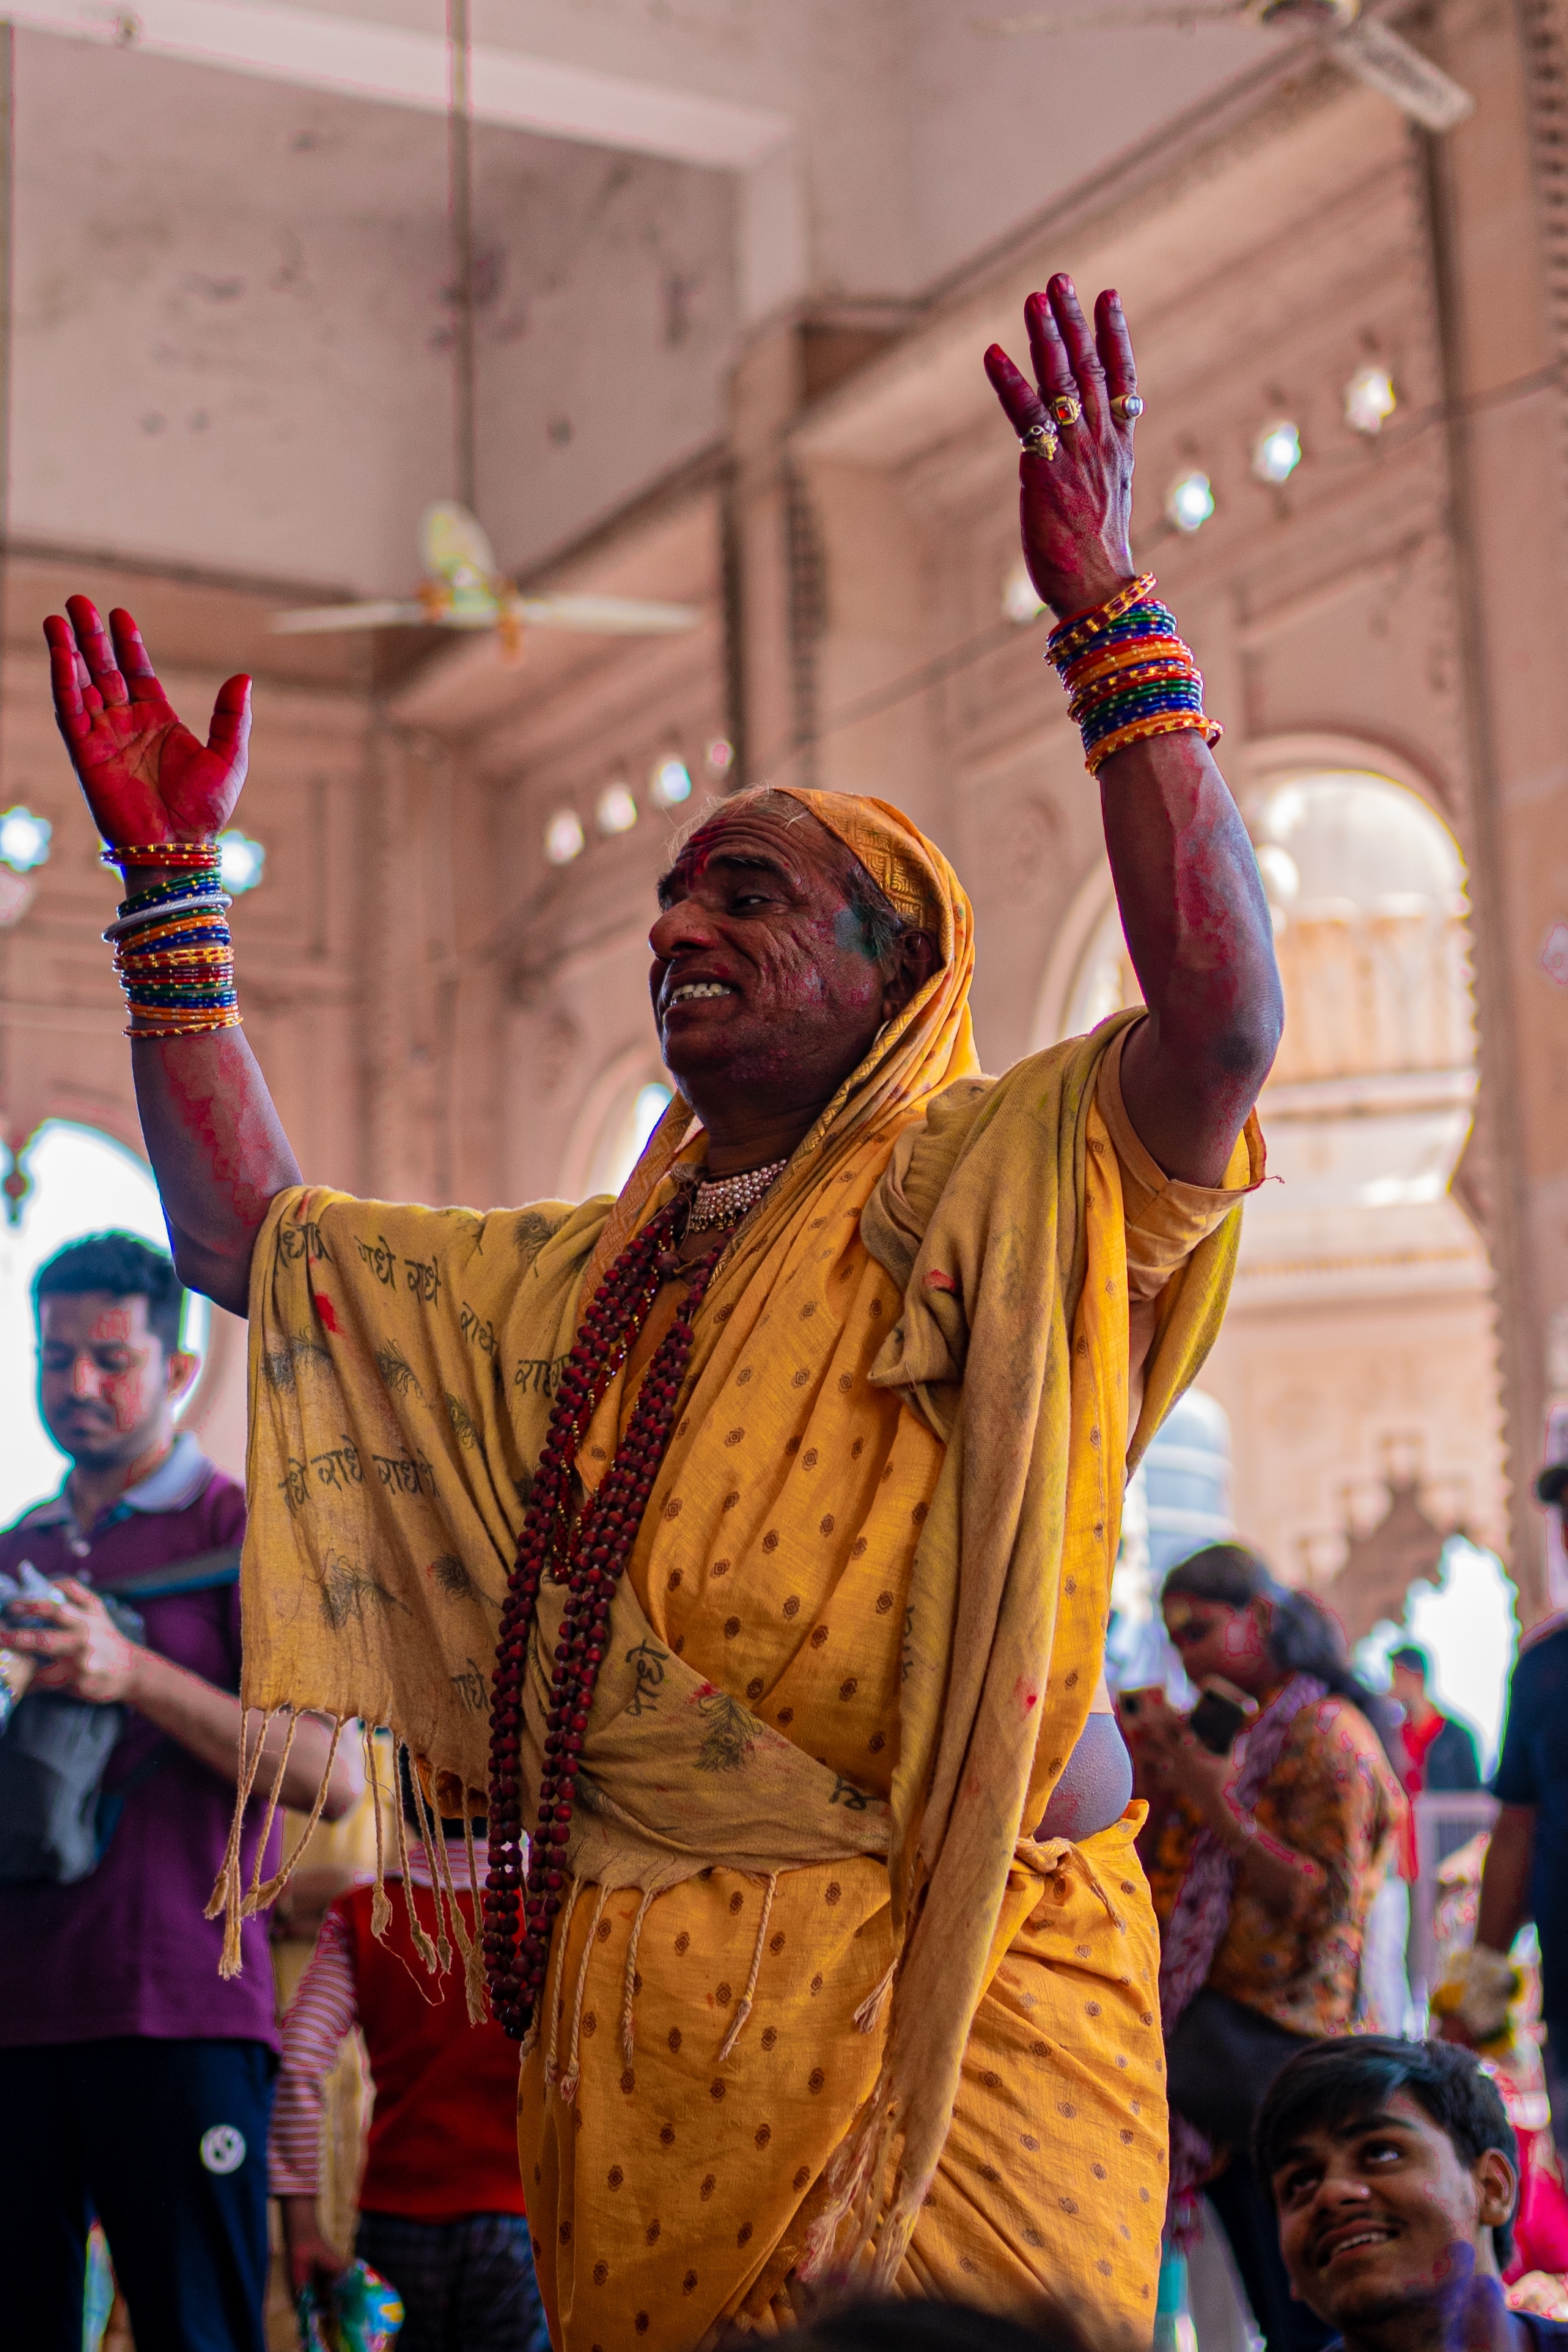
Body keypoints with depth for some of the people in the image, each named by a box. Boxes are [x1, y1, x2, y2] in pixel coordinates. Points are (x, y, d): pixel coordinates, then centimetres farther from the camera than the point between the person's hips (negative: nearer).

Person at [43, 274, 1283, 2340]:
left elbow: (1223, 1016, -20)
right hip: (624, 2027, 6)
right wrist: (173, 888, 20)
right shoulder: (583, 1278, 19)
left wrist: (1109, 619, -21)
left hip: (942, 2011, -6)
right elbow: (248, 1230, 23)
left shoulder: (1002, 1197, -1)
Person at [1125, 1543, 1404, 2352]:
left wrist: (1213, 1799, -18)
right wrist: (1152, 1783, 1)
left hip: (1269, 2040, -9)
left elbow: (1324, 1904, -17)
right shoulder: (1245, 1733, 18)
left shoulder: (1328, 1733, -8)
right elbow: (1156, 1885, 17)